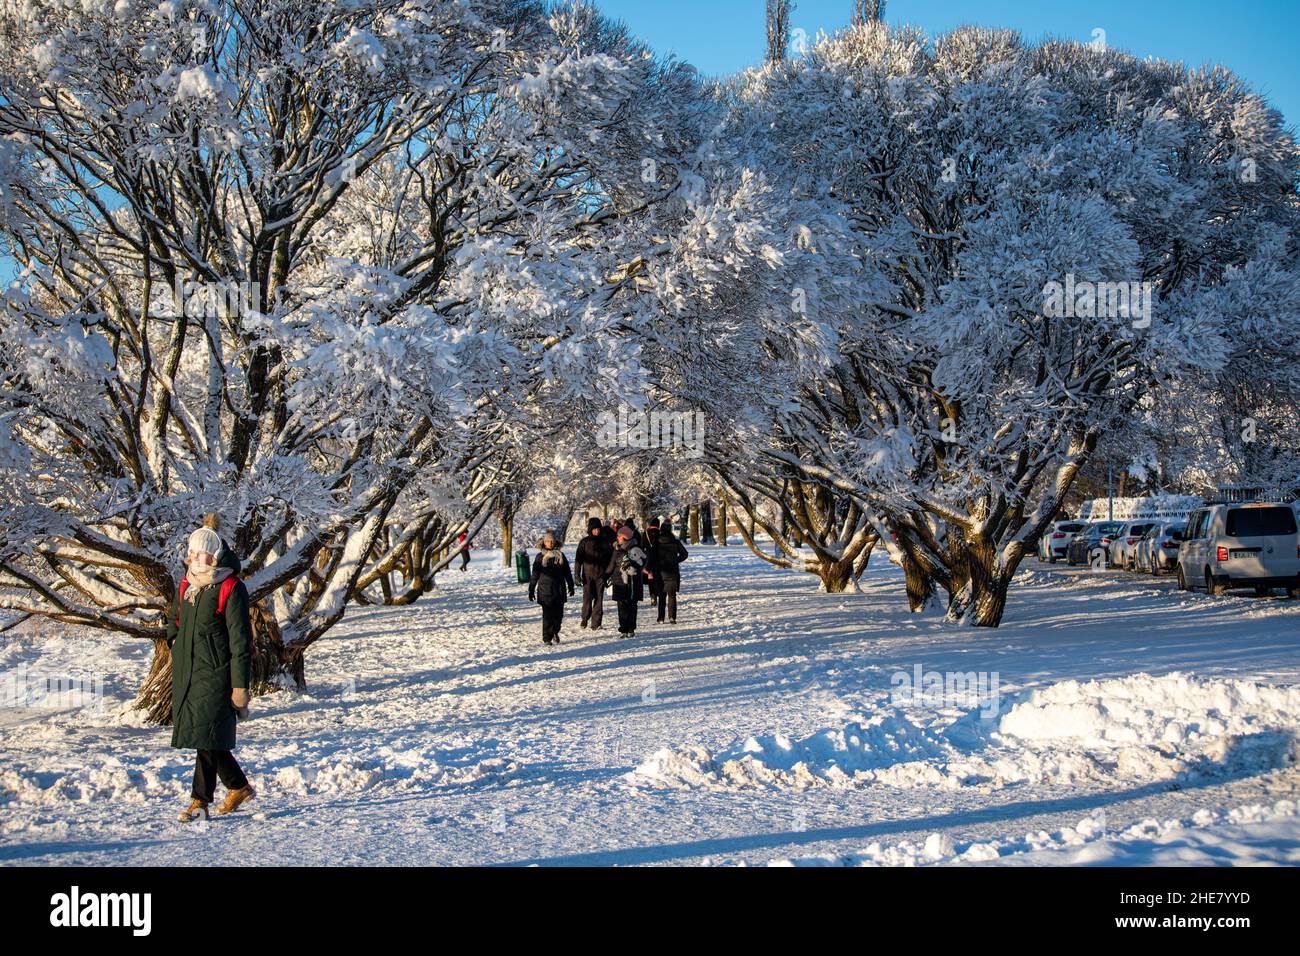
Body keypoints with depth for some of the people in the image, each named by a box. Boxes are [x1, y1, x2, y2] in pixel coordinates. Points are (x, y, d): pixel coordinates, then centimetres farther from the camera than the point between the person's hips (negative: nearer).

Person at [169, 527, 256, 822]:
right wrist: (174, 640, 10)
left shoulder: (231, 589, -10)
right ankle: (239, 786, 27)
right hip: (186, 672, 8)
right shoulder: (186, 585, 11)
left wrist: (240, 685, -15)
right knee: (209, 738, 12)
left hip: (216, 673, -8)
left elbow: (240, 641, -12)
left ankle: (200, 801, -5)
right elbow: (174, 618, 30)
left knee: (208, 736, -9)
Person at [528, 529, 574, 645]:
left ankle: (555, 632, 29)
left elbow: (567, 572, 13)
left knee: (558, 614, 5)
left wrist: (571, 587, 14)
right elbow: (535, 575, 5)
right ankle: (547, 638, 2)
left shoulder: (560, 555, 7)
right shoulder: (540, 557, 3)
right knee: (547, 615, -4)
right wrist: (531, 590, 4)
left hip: (559, 591, 2)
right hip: (545, 590, -2)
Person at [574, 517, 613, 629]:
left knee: (599, 599, -2)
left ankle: (596, 623, 2)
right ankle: (585, 619, 20)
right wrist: (577, 575, -7)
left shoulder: (605, 542, 6)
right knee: (587, 598, -2)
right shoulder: (585, 542, 1)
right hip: (588, 575, -1)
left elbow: (611, 559, 10)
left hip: (601, 575, 1)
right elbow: (578, 559, 0)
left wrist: (609, 575, 7)